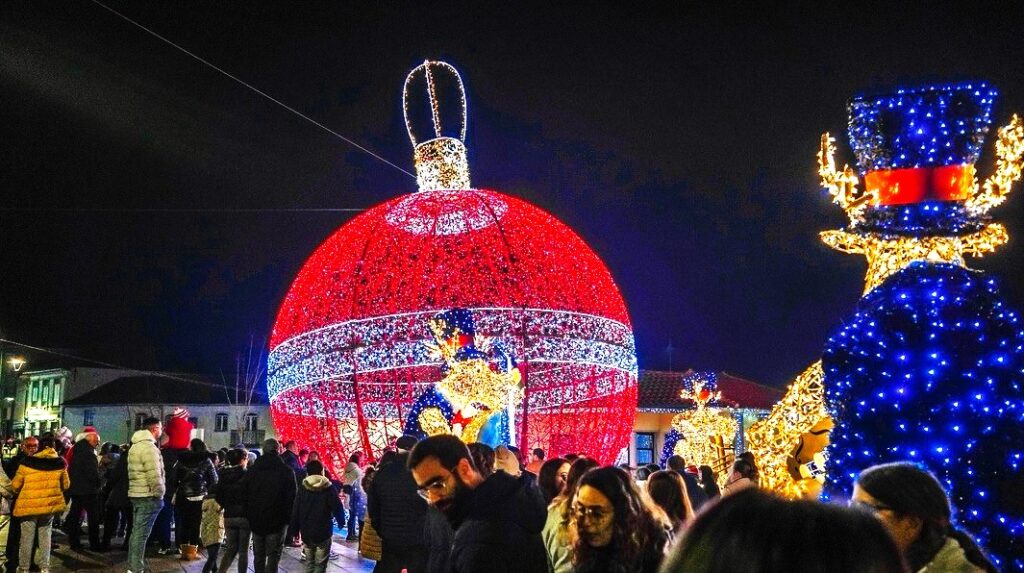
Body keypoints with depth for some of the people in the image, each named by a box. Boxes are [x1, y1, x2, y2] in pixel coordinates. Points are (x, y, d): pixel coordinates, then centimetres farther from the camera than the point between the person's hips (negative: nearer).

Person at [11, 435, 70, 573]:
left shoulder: (27, 462, -7)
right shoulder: (60, 463, -1)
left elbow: (15, 485, -1)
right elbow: (66, 485, 8)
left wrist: (22, 491, 21)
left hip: (28, 505, -2)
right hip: (49, 504, 2)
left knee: (27, 538, 8)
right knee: (45, 536, 13)